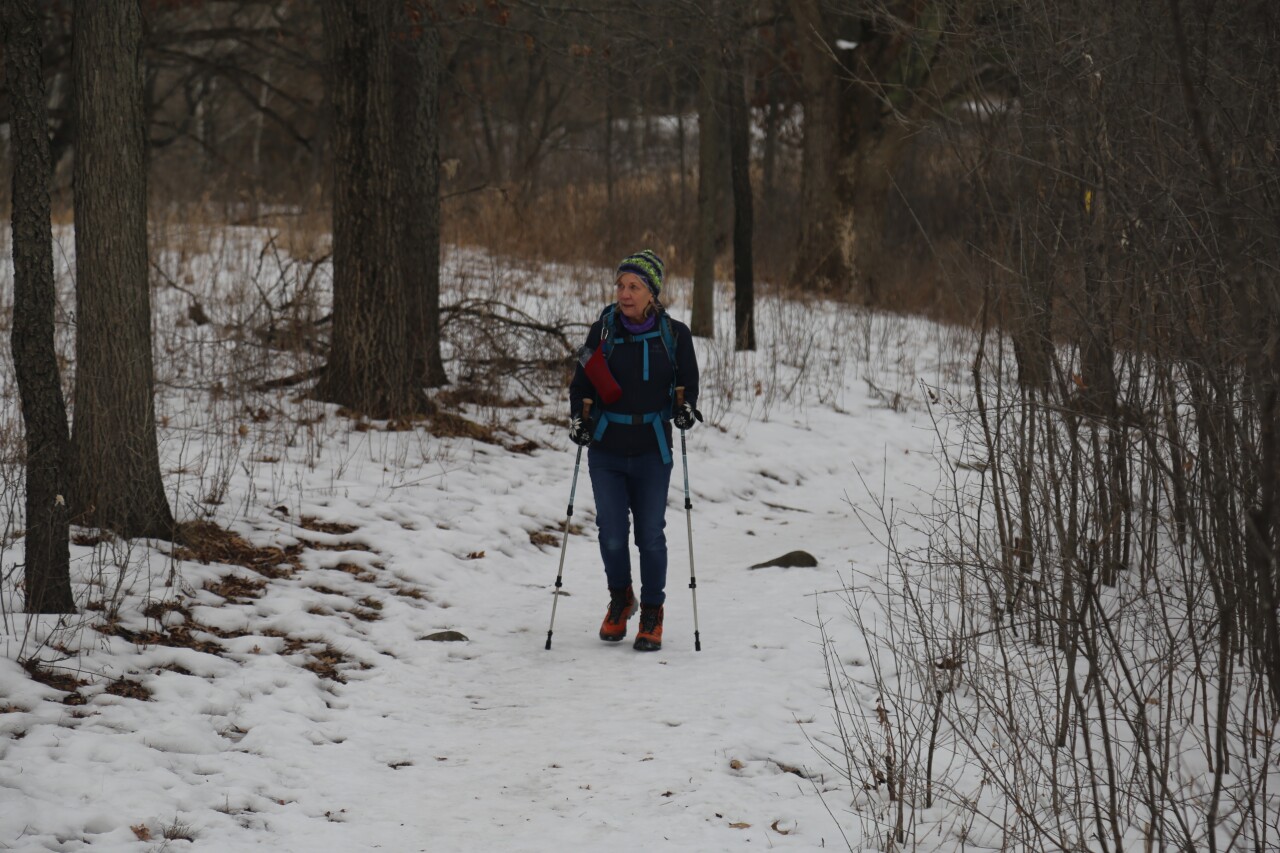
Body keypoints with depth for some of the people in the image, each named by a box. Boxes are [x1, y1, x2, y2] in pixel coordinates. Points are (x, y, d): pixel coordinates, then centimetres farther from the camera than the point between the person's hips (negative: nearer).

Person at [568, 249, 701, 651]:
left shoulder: (674, 334, -1)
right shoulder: (602, 330, 1)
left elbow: (688, 383, 9)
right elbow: (581, 382, 10)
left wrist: (685, 408, -11)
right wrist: (577, 418, -7)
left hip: (652, 452, -1)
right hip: (606, 452, 1)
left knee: (650, 535, 0)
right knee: (611, 534, -2)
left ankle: (652, 614, 18)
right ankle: (620, 599, 25)